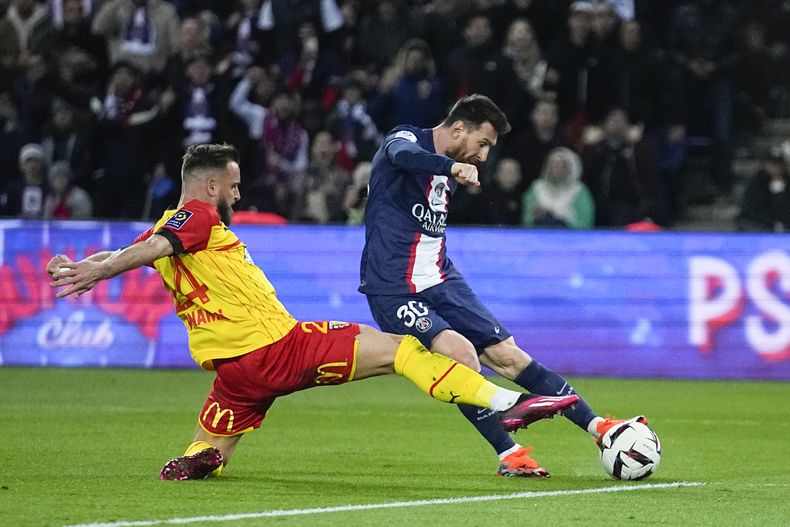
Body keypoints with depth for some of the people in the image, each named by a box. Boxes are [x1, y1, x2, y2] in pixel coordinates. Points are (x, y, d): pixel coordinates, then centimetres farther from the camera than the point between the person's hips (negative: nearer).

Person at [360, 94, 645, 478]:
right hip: (393, 289, -8)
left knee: (508, 355, 3)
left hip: (440, 283, 8)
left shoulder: (449, 173, 15)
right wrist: (452, 167, -55)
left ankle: (597, 426, 5)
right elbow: (403, 155, -36)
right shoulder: (405, 137, -10)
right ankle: (508, 454, -17)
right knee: (461, 353, -26)